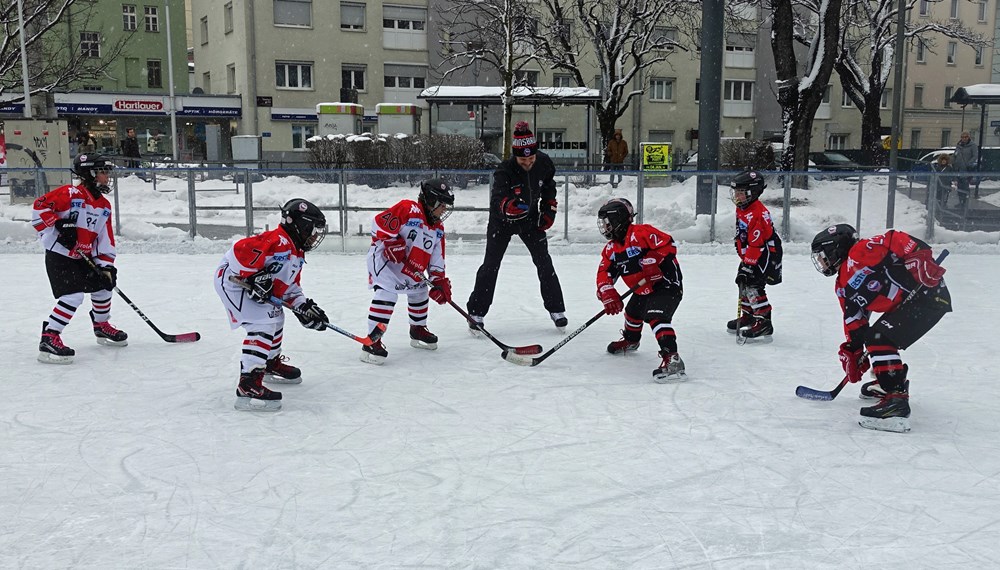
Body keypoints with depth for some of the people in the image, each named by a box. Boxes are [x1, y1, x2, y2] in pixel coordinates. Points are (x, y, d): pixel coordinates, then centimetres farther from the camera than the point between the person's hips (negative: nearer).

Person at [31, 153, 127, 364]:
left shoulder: (104, 206, 8)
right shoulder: (70, 194, -15)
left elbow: (105, 238, 8)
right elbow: (39, 207, -17)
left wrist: (106, 265, 0)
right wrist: (58, 227, -23)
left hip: (84, 258, 8)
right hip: (59, 255, -8)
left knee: (103, 286, 15)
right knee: (73, 296, -20)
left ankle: (102, 326, 38)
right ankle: (49, 339, -15)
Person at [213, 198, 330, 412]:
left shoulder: (296, 254, 13)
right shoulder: (278, 241, -20)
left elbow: (290, 287, 18)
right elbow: (241, 250, -30)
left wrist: (306, 308, 8)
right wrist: (252, 277, -28)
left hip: (250, 284, 11)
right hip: (233, 279, -11)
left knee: (276, 318, 24)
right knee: (263, 323, -22)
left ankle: (271, 363, 46)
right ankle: (248, 384, -27)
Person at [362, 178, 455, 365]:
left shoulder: (437, 228, 8)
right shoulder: (408, 209, -19)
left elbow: (436, 258, 11)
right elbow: (379, 223, -22)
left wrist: (440, 281, 3)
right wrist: (391, 243, -27)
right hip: (382, 257, -9)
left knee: (419, 291, 19)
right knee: (387, 292, -25)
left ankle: (418, 330, 43)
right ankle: (372, 341, -25)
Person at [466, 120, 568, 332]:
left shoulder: (543, 162, -17)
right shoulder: (504, 171, -31)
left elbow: (549, 185, 6)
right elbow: (496, 202, -45)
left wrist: (549, 209, 2)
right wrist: (508, 205, -67)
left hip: (530, 218, 3)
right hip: (502, 220, -3)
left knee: (544, 262, 2)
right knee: (491, 265, -6)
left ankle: (556, 310, 13)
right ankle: (476, 313, 3)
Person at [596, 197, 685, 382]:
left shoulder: (641, 233, -19)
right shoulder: (611, 249, 8)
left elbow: (668, 245, -26)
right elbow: (604, 273, 2)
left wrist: (650, 261, -32)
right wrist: (607, 293, -16)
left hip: (666, 285, -10)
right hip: (643, 291, 10)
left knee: (656, 317, -28)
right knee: (633, 312, 28)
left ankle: (672, 359, -36)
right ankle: (630, 341, 59)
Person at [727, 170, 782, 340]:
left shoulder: (757, 214, -27)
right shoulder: (741, 208, 4)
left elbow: (756, 244, -29)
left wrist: (747, 266, -28)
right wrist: (742, 253, 24)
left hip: (767, 253, -11)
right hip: (749, 254, 11)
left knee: (753, 285, -19)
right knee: (743, 283, 16)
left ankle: (764, 323, -14)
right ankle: (747, 317, 31)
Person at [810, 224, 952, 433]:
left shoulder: (860, 251, -11)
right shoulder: (842, 286, 16)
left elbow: (896, 240, -22)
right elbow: (854, 322, 18)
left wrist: (920, 258, -32)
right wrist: (853, 352, 13)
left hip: (928, 295, -10)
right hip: (907, 303, 10)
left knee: (879, 338, -20)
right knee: (872, 336, 18)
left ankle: (896, 400, -27)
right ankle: (888, 383, 38)